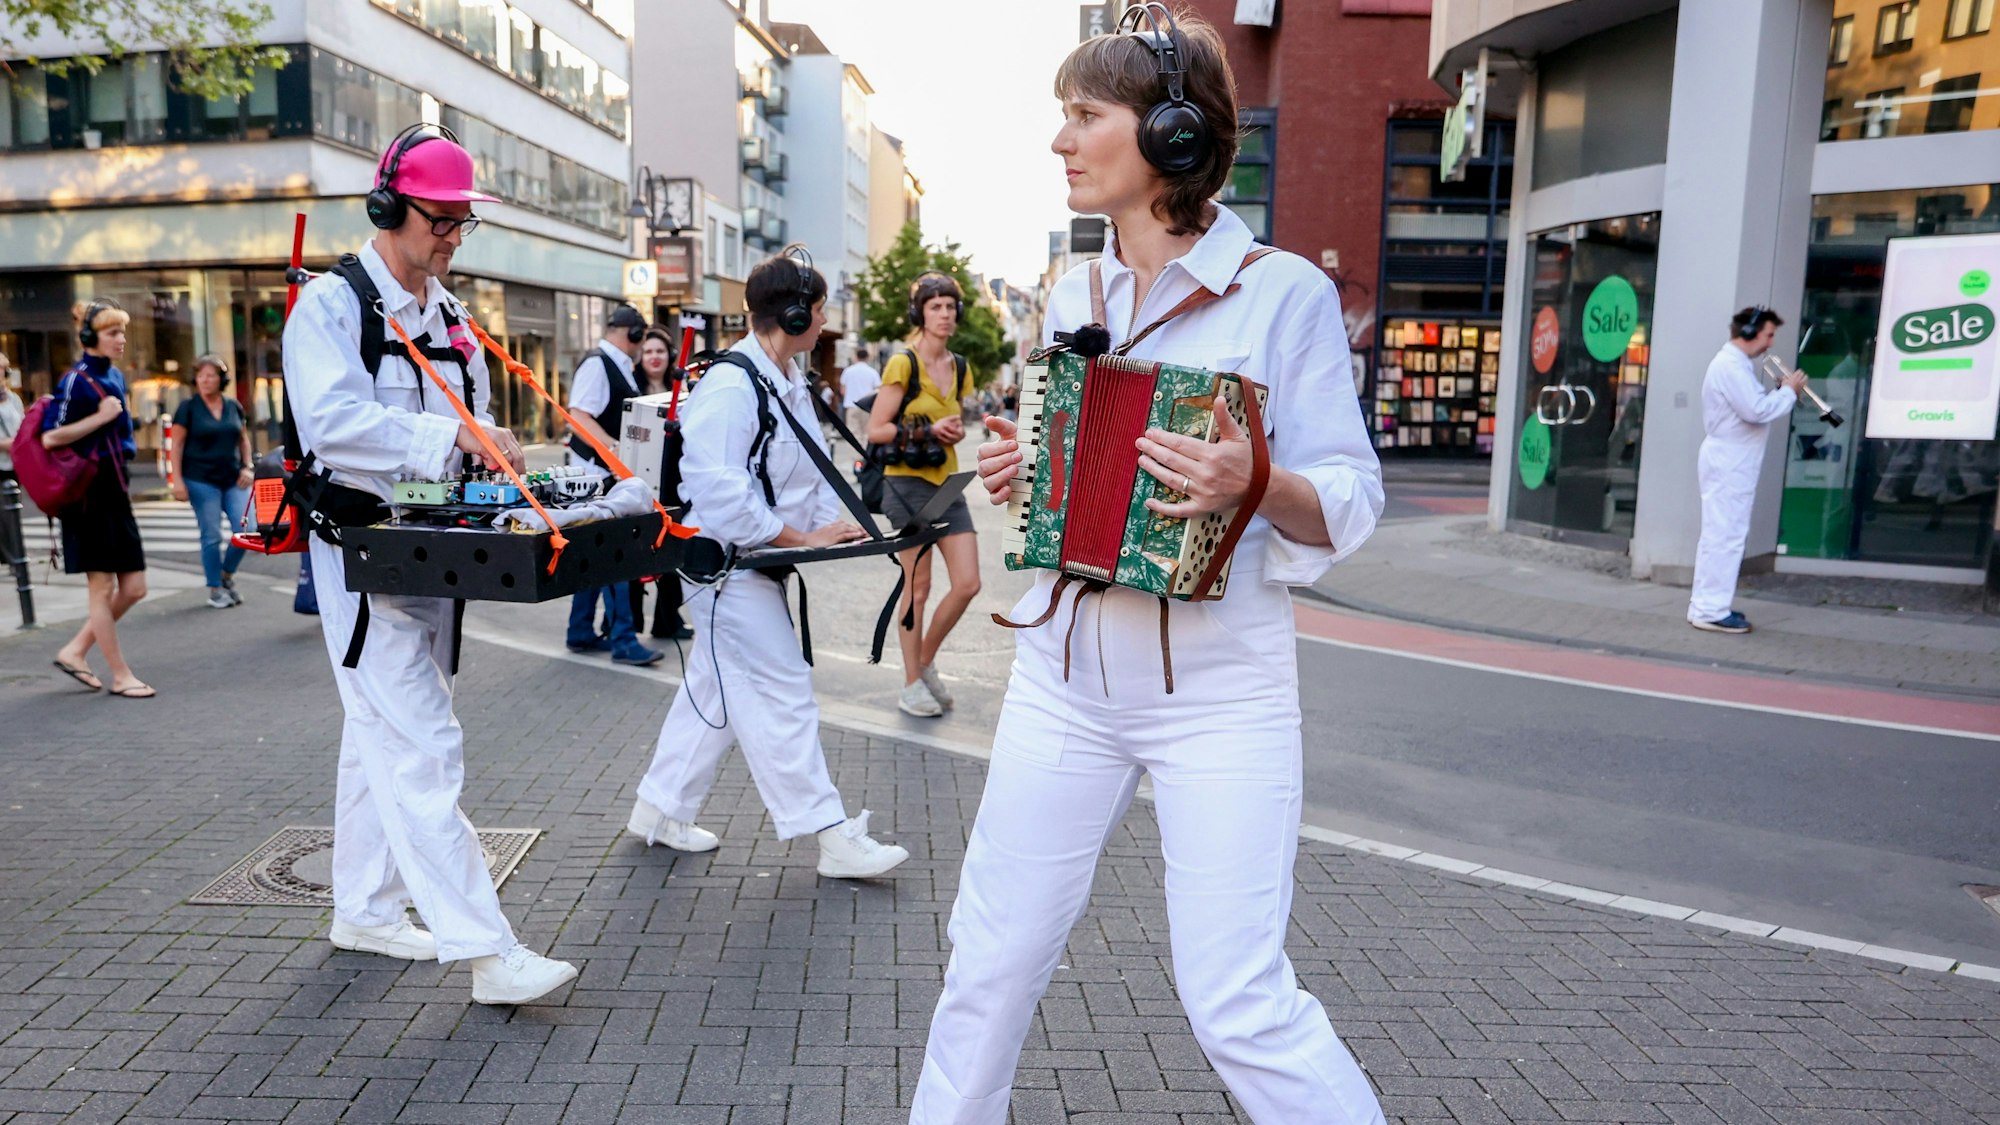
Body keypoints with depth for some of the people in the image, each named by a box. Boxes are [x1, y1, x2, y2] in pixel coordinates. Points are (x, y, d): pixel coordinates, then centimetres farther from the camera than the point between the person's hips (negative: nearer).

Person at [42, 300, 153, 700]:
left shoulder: (115, 377, 12)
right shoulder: (77, 380, -12)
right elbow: (50, 438, -17)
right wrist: (100, 417, -16)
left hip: (115, 494, 8)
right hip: (90, 495, -8)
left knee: (133, 588, 8)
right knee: (103, 589, 1)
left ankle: (75, 651, 23)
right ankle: (121, 677, 8)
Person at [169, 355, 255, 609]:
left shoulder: (233, 407, 9)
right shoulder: (188, 407, -1)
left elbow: (243, 438, 19)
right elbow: (177, 445, -2)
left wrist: (247, 467, 6)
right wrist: (177, 480, -9)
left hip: (233, 480, 3)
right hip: (201, 481, -3)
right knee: (212, 536, -2)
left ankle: (227, 574, 20)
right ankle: (216, 590, 10)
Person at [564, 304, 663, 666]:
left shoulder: (621, 368, 14)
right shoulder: (597, 364, -13)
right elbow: (579, 416, -23)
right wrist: (614, 448, -34)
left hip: (615, 473, 10)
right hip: (596, 474, -10)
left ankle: (581, 633, 24)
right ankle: (623, 640, -2)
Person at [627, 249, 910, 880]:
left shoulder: (790, 384, 12)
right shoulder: (730, 386, -21)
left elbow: (813, 470, 15)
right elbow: (718, 490, -28)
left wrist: (831, 524, -5)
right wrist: (800, 539, -23)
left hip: (759, 567, 10)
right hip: (729, 566, -10)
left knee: (714, 688, 17)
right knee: (782, 694, -5)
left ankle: (661, 809, 32)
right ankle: (831, 836, 3)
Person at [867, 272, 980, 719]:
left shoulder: (959, 367, 11)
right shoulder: (903, 364, -8)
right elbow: (876, 430, -9)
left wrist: (956, 431, 2)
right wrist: (927, 429, -18)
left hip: (947, 482, 6)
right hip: (907, 482, -6)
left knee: (968, 583, 0)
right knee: (918, 587, 0)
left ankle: (926, 662, 22)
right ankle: (912, 686, 14)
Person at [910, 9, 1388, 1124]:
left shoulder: (1285, 292, -7)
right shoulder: (1070, 298, 10)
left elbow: (1349, 506, -8)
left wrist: (1256, 482, -27)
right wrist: (1015, 473, -1)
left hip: (1221, 690, -5)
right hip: (1065, 677, 5)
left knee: (1240, 1000, -2)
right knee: (993, 958, 12)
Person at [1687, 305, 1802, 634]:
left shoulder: (1737, 363, 19)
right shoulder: (1731, 364, -15)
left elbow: (1753, 407, 19)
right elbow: (1757, 411, -22)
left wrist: (1780, 391, 5)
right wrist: (1788, 391, -9)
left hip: (1732, 462, 11)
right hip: (1728, 463, -11)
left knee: (1719, 535, 14)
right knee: (1725, 536, -9)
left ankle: (1707, 604, 20)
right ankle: (1710, 610, -7)